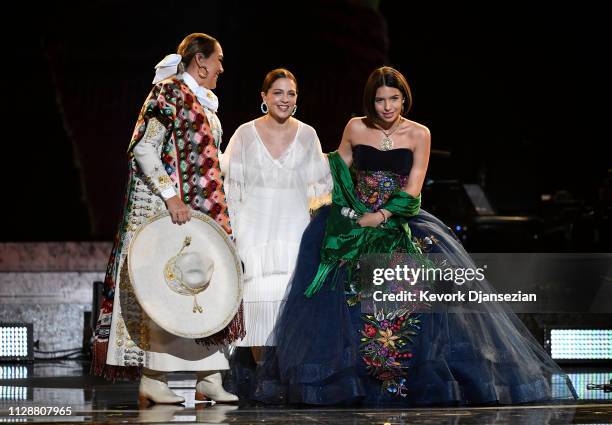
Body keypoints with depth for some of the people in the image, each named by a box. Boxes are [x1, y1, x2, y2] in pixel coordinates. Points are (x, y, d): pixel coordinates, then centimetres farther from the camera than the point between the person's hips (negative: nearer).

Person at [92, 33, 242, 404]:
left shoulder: (203, 102, 20)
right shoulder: (169, 92, -9)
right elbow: (144, 150, -16)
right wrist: (171, 196, -22)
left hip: (201, 208, 9)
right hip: (166, 207, -9)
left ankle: (210, 378, 5)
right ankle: (152, 377, -5)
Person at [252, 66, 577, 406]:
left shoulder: (419, 134, 1)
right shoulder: (356, 129, 5)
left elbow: (413, 189, -5)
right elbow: (338, 169, 19)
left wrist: (383, 215, -14)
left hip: (402, 222, -1)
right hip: (355, 219, 1)